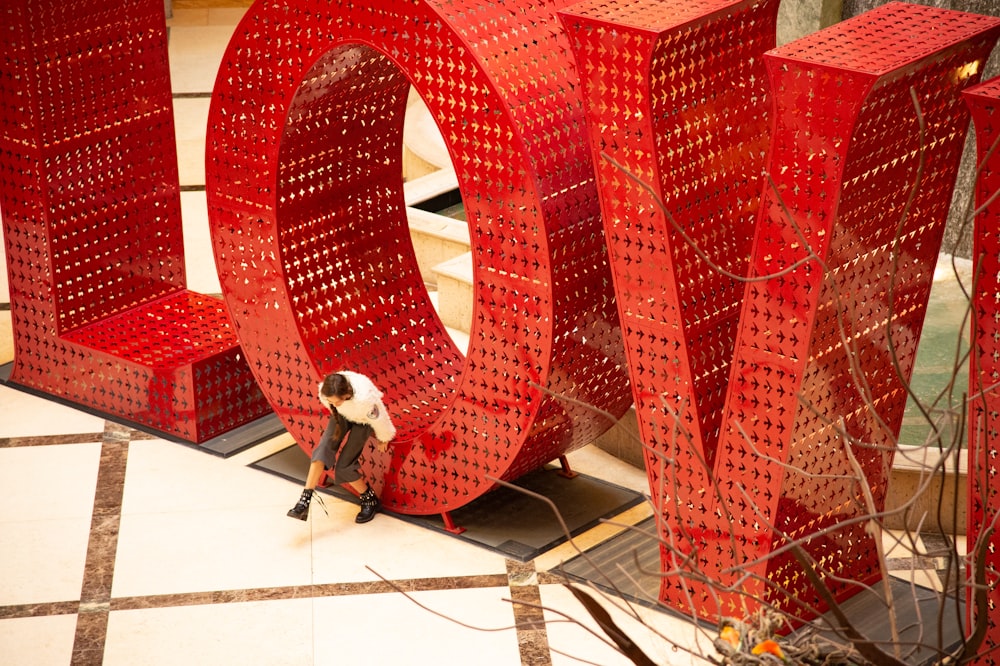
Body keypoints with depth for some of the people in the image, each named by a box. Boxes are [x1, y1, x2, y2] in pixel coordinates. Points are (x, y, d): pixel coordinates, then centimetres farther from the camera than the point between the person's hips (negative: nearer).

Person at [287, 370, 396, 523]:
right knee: (323, 449, -18)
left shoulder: (365, 398, -44)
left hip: (363, 420, -4)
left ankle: (370, 500, 15)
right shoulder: (326, 391, -30)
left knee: (344, 466, -10)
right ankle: (304, 502, -20)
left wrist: (383, 439, -3)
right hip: (342, 415, 4)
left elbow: (380, 419, -21)